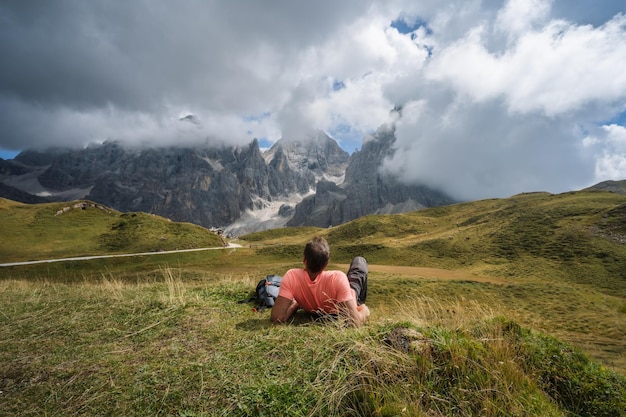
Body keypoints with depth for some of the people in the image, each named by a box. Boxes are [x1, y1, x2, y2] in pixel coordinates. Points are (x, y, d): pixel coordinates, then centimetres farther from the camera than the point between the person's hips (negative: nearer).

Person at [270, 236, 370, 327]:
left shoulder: (291, 276, -40)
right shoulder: (338, 278, -46)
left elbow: (277, 318, -39)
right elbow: (354, 322, -43)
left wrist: (295, 305, -19)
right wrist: (364, 311, -21)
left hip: (317, 312, 2)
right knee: (359, 261, 21)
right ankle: (359, 303, 42)